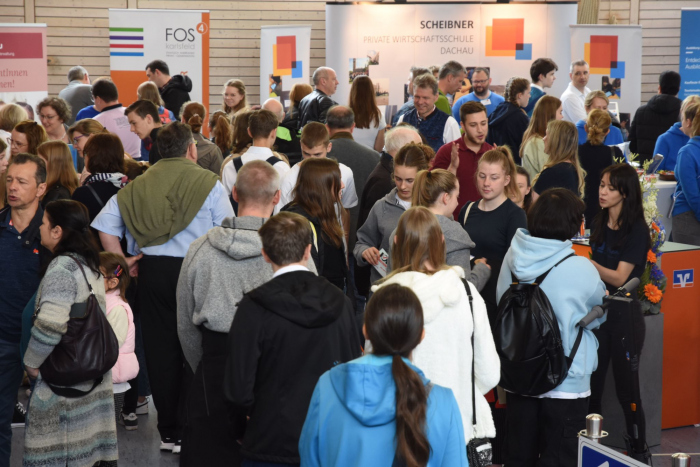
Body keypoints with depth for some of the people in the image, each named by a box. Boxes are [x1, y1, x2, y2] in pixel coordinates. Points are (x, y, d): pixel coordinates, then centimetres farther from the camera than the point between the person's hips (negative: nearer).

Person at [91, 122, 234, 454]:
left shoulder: (138, 186, 6)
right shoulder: (208, 183, -4)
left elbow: (104, 224, 2)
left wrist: (123, 260, 6)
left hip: (152, 272, 3)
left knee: (160, 350, 10)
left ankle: (169, 431, 17)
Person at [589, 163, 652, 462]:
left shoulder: (637, 230, -12)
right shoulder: (600, 225, 7)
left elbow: (619, 278, -19)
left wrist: (584, 262, -28)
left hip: (624, 316, -6)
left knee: (626, 388, 1)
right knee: (591, 385, 7)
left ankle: (639, 451, 16)